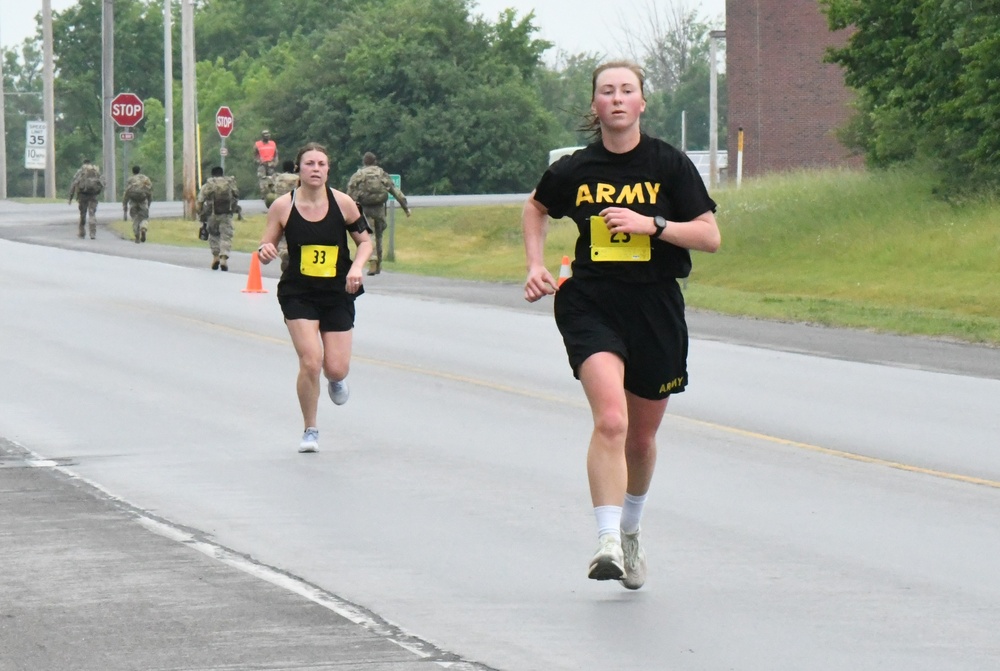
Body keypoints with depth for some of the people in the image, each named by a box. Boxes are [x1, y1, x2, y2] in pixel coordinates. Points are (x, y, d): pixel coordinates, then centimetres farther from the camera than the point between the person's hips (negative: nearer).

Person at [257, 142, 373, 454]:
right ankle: (310, 430, 8)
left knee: (336, 369, -3)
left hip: (338, 293, 1)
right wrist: (265, 252, -24)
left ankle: (335, 380, 39)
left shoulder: (343, 203, -6)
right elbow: (266, 247, 0)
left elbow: (365, 241, 4)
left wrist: (357, 267, -15)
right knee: (310, 362, -14)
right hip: (298, 293, -1)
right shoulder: (283, 206, -8)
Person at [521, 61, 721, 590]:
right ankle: (608, 543, -26)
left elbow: (710, 235, -6)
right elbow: (535, 210, 21)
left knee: (642, 437, 15)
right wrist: (536, 266, 8)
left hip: (655, 309, 1)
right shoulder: (574, 170, 0)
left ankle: (630, 531, 41)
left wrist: (651, 224, -18)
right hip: (590, 306, -1)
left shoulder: (669, 165, -4)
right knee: (611, 420, -24)